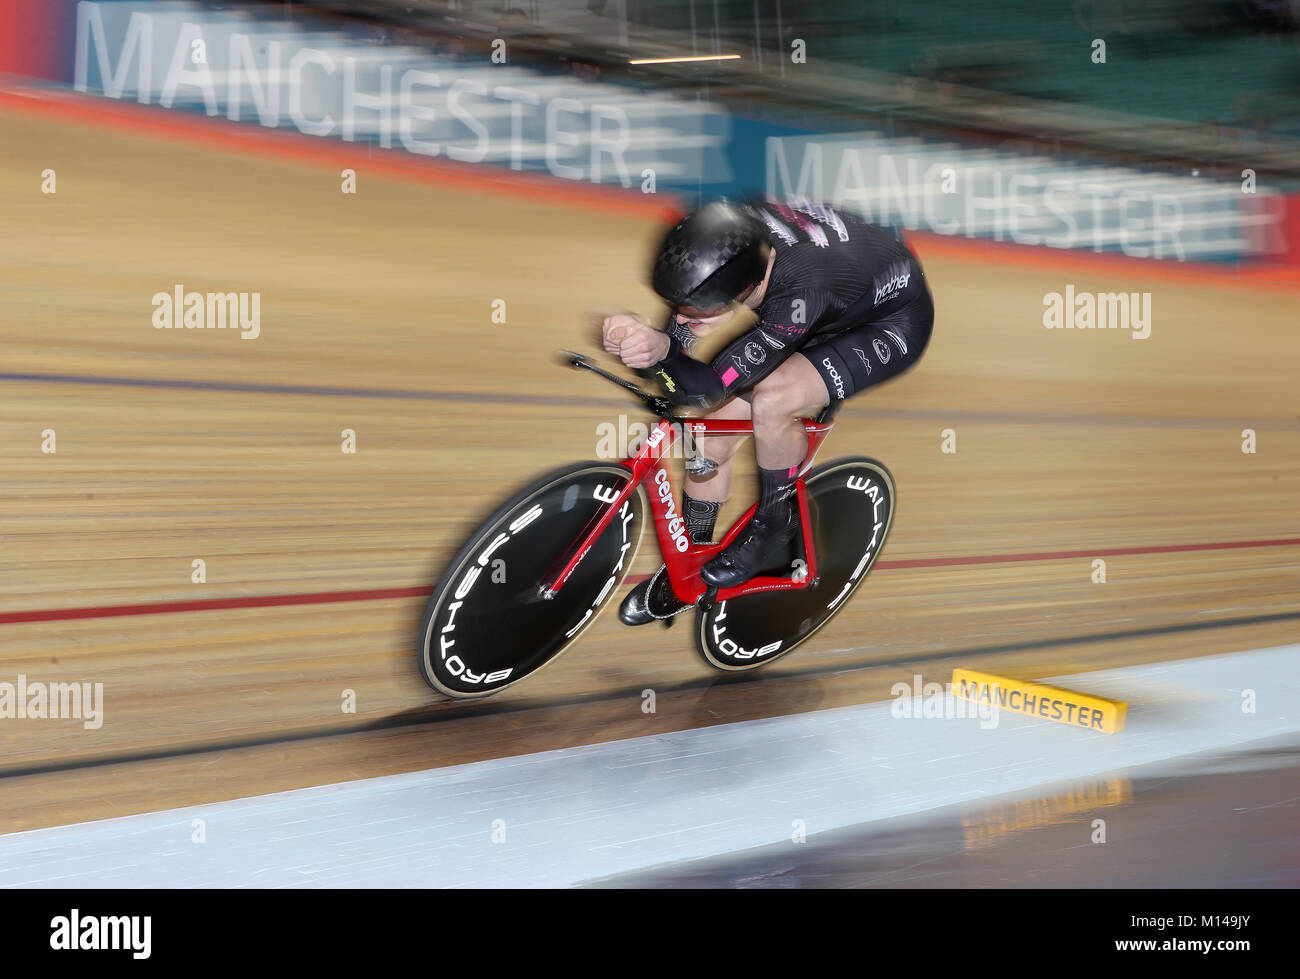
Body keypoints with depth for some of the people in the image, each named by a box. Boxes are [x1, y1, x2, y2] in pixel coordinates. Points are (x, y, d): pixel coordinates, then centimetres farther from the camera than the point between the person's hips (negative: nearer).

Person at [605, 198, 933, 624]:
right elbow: (679, 338, -16)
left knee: (769, 402, -30)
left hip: (891, 321, -6)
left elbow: (705, 387, -39)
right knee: (718, 421, -6)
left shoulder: (802, 292, -43)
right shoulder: (726, 238, -27)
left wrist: (657, 348, -57)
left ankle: (777, 521, 0)